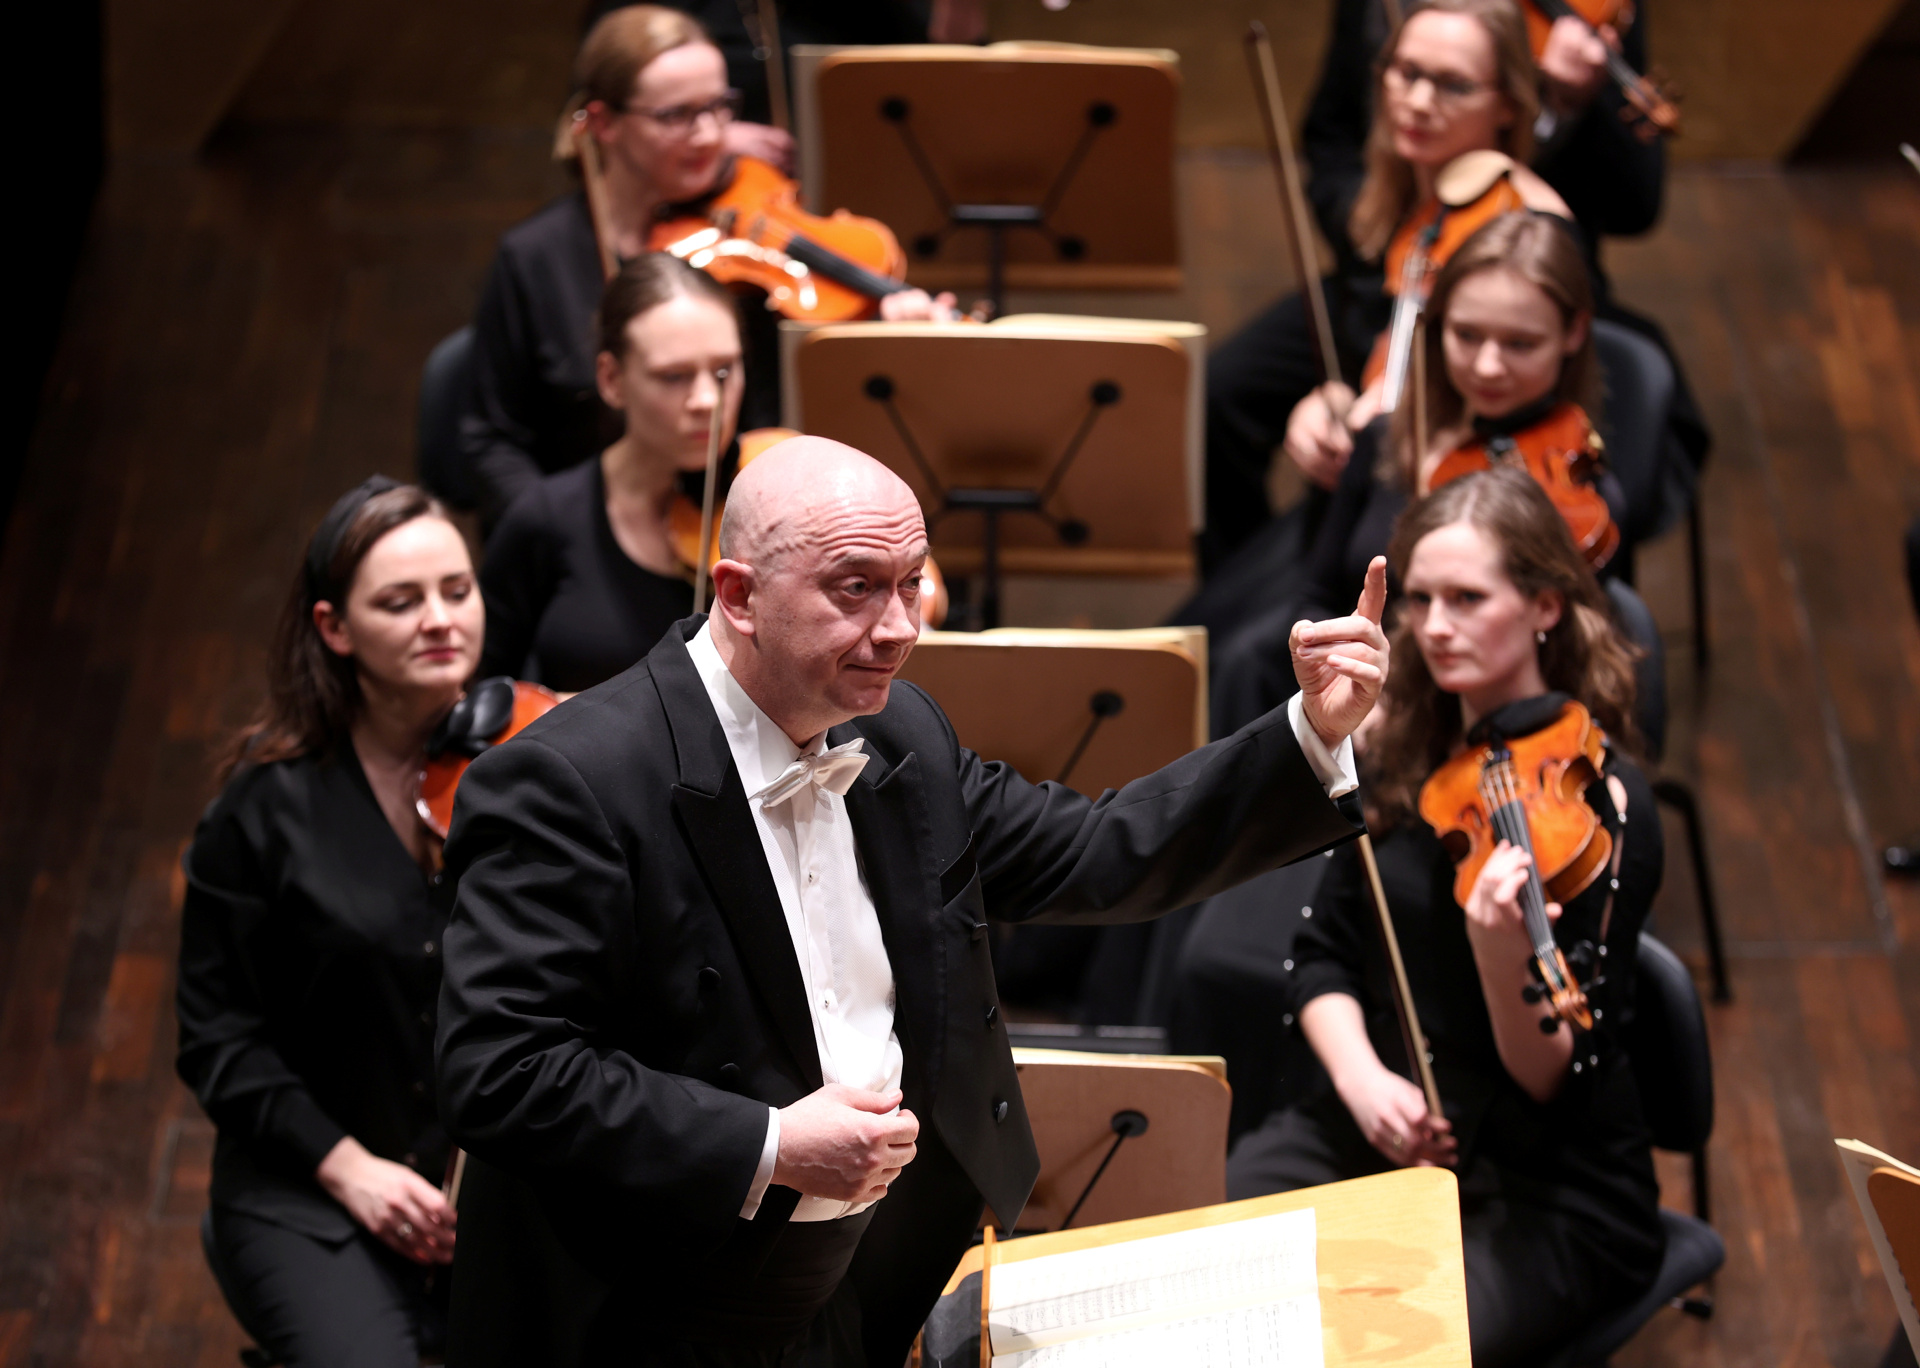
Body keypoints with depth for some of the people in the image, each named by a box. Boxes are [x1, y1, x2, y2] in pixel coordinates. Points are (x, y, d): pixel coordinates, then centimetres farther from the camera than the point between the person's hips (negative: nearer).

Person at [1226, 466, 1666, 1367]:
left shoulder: (1598, 799, -14)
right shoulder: (1402, 748, 4)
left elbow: (1556, 1085, -17)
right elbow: (1325, 953, 10)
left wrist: (1501, 946, -37)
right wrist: (1359, 1075, -11)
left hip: (1552, 1191, -5)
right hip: (1381, 1131, 5)